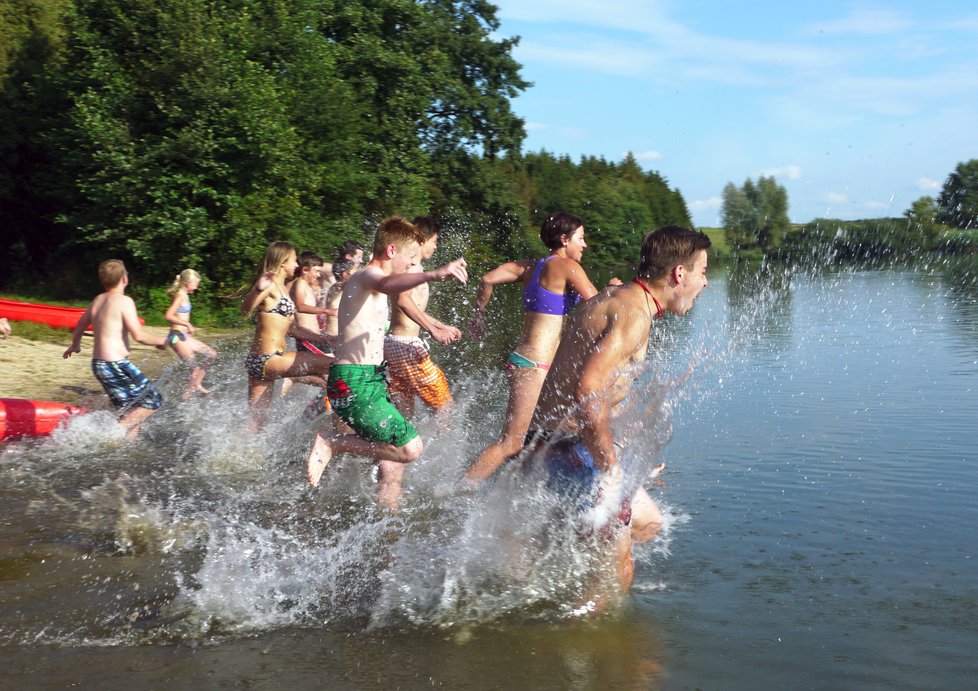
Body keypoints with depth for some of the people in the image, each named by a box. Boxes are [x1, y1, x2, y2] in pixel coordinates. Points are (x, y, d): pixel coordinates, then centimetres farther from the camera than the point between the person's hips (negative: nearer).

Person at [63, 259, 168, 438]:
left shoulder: (97, 300, 12)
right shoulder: (124, 301, -12)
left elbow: (79, 328, 24)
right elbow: (138, 335, -19)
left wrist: (75, 345, 44)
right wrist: (160, 341, -2)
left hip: (98, 363, 9)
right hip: (116, 365, -9)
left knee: (131, 411, 14)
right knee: (153, 400, -1)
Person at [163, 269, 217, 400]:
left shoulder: (184, 295, 14)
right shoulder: (180, 295, -14)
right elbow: (169, 316, -23)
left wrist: (188, 326, 7)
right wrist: (187, 324, -18)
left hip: (184, 336, 10)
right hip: (177, 336, -10)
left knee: (211, 355, 13)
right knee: (195, 368, -8)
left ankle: (197, 384, 18)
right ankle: (186, 398, 2)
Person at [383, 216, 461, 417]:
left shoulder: (412, 267, 21)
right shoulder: (413, 266, -10)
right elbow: (403, 300, -28)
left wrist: (444, 327, 36)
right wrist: (433, 330, -30)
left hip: (393, 344, 10)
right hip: (406, 345, -10)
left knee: (403, 411, 13)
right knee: (443, 404, -3)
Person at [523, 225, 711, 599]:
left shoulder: (614, 299, 15)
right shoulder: (634, 313, -17)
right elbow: (588, 391, -30)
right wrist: (612, 470, -23)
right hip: (570, 451, -10)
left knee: (648, 522, 22)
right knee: (617, 565, 3)